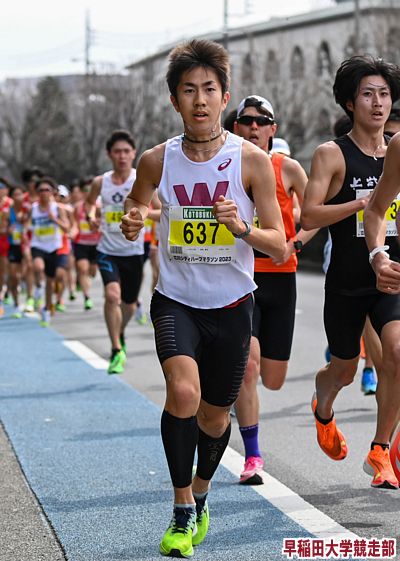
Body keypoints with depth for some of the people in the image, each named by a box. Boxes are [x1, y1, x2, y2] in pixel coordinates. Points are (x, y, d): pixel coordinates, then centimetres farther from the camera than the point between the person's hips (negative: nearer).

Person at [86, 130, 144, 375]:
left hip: (134, 251, 0)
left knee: (129, 304, 15)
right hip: (108, 250, 0)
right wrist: (91, 215, -1)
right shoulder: (100, 182, -1)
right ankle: (117, 351, -14)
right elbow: (90, 201, 20)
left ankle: (121, 333, 49)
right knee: (112, 295, -23)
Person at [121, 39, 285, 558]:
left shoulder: (252, 161, -10)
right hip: (175, 301, 0)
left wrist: (242, 228, -27)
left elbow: (280, 248, -6)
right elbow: (135, 210, 14)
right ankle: (182, 509, -7)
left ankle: (200, 496, 43)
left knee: (215, 417, 12)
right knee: (183, 391, -26)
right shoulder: (157, 160, -6)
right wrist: (132, 223, -10)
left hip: (231, 306, 0)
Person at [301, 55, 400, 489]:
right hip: (346, 284, -2)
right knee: (344, 370, 14)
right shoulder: (332, 154, -7)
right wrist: (361, 203, -24)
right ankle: (323, 408, 51)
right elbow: (309, 217, -15)